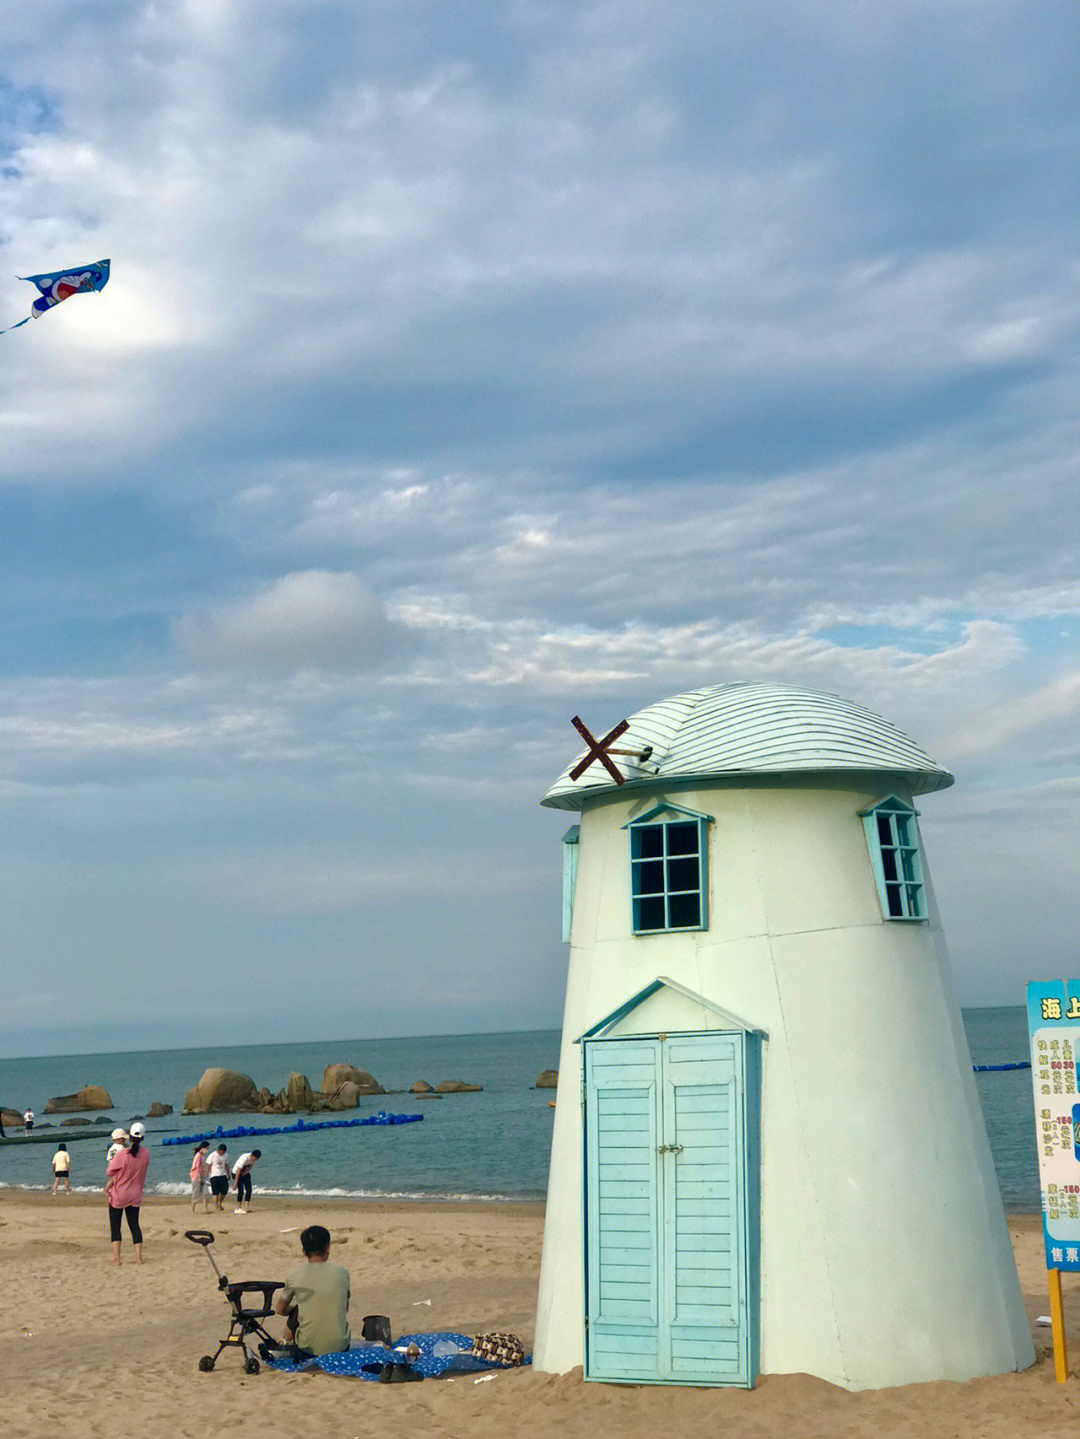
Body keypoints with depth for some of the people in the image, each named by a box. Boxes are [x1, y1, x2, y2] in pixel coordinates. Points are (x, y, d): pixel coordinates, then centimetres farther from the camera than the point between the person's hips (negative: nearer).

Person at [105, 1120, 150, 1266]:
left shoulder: (122, 1154, -23)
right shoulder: (146, 1154, -8)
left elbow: (110, 1172, -15)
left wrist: (111, 1161, 4)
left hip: (118, 1195, -3)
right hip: (135, 1196, 4)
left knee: (115, 1226, 7)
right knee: (134, 1225, 13)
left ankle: (116, 1258, 1)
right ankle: (139, 1256, 8)